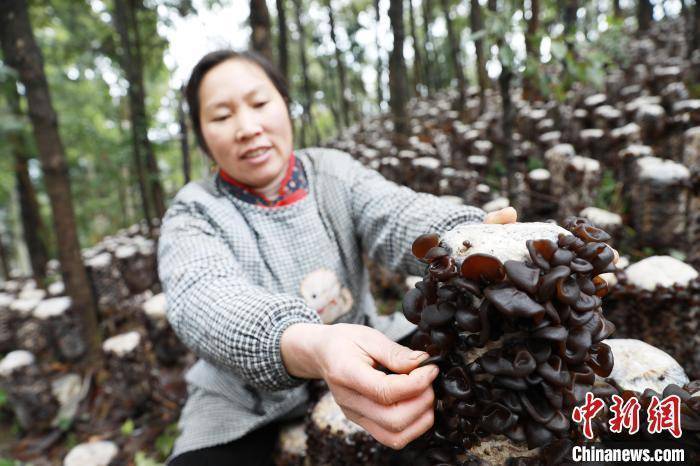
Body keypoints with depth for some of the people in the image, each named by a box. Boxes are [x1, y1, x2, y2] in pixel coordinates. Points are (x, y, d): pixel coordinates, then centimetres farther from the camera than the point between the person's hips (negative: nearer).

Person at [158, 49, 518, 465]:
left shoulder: (335, 170, 0)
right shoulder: (194, 213, -7)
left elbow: (397, 215, -20)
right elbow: (204, 297, -28)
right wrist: (308, 348, -50)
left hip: (362, 360, 2)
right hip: (249, 406, -1)